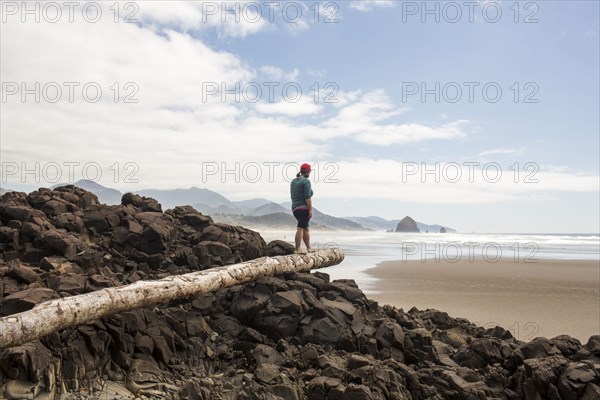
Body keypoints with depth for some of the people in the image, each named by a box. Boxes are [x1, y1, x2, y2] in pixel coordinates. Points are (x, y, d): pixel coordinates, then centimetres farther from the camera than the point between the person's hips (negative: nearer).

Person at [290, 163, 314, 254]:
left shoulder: (293, 181, 16)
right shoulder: (306, 181, -9)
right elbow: (308, 197, -16)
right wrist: (310, 210, -17)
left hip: (295, 208, 9)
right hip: (304, 208, -8)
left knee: (306, 228, 16)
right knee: (301, 228, -12)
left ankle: (309, 248, 20)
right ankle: (297, 249, -16)